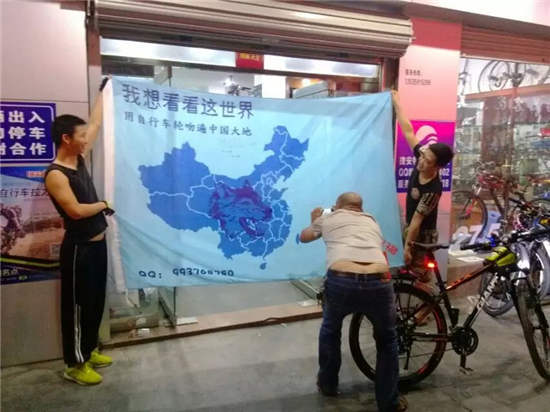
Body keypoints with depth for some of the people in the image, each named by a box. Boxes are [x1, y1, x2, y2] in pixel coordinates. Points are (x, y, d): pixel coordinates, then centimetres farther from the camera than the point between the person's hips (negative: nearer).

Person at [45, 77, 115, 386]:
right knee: (79, 305, 4)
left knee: (97, 301, 18)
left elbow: (96, 125, 14)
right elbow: (75, 210, -28)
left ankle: (89, 350, 35)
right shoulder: (56, 175, -18)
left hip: (97, 243, 9)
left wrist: (103, 90, 19)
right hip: (78, 248, -9)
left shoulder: (79, 160, 6)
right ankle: (75, 364, 20)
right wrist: (104, 205, -11)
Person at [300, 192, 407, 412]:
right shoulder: (371, 222, 32)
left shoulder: (329, 217, 26)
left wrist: (315, 220, 63)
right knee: (387, 339, 30)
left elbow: (304, 237, 43)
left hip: (340, 281, -1)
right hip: (378, 283, 1)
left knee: (330, 329, 32)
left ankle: (327, 384, 46)